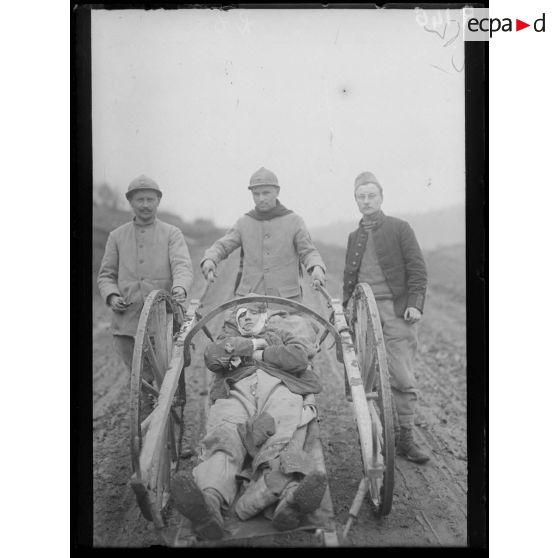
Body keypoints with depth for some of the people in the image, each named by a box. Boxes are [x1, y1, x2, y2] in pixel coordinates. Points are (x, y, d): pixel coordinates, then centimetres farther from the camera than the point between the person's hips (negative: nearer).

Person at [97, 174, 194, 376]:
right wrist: (112, 296, -3)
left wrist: (180, 287, -27)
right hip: (126, 323, 2)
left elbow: (182, 266, -5)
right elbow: (105, 274, 18)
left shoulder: (172, 233, 9)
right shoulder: (117, 236, 16)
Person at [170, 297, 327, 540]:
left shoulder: (290, 323, 34)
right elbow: (212, 357, 15)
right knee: (223, 438, -34)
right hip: (235, 389, 1)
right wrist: (253, 344, 11)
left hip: (281, 385, -1)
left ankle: (289, 497, -67)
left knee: (279, 442, -35)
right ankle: (208, 499, -63)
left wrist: (256, 354, 15)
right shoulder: (230, 333, 41)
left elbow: (298, 357, 10)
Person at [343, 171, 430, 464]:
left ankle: (405, 439, 5)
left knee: (403, 379, -5)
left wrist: (415, 303, -10)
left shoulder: (399, 228, 5)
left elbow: (417, 268, 1)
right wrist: (345, 308, 17)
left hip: (395, 310, -4)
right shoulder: (354, 236, 19)